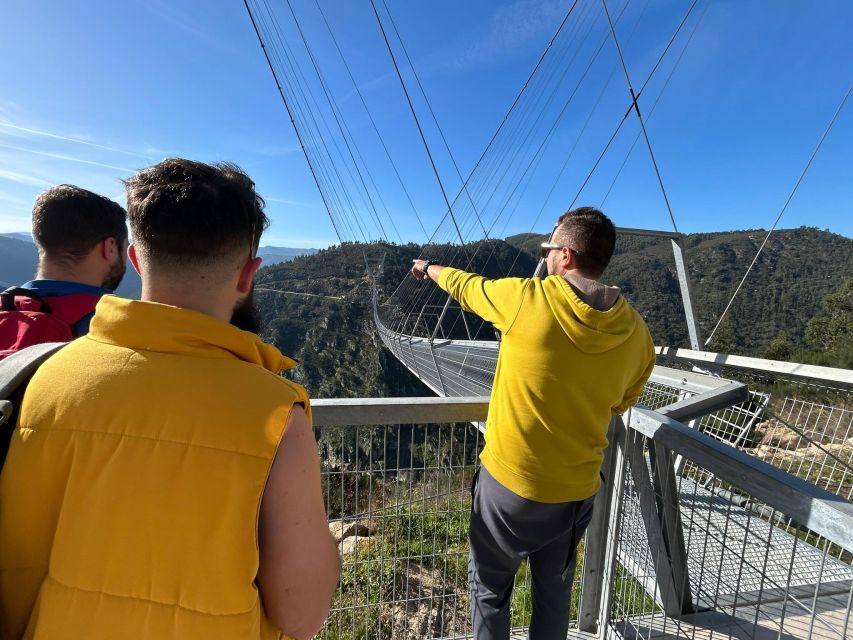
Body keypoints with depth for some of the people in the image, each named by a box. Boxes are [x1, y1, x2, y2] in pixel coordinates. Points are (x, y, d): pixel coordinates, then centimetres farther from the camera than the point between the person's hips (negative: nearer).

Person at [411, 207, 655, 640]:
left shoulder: (526, 298, -20)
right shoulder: (635, 331, -6)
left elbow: (465, 286, 0)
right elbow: (620, 404, 9)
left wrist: (429, 268, 20)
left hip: (509, 481, -4)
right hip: (577, 487, 4)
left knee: (490, 589, 21)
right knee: (554, 590, 28)